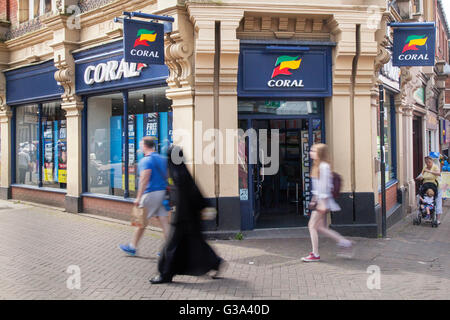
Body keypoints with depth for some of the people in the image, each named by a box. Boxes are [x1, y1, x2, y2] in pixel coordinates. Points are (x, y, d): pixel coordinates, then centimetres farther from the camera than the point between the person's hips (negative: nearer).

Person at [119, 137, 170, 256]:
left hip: (151, 193, -7)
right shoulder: (163, 159, 12)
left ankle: (132, 247, 18)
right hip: (163, 192, 7)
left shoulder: (146, 160, -12)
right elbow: (166, 176, 15)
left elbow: (144, 179, -20)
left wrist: (138, 197, -20)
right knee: (164, 220, 5)